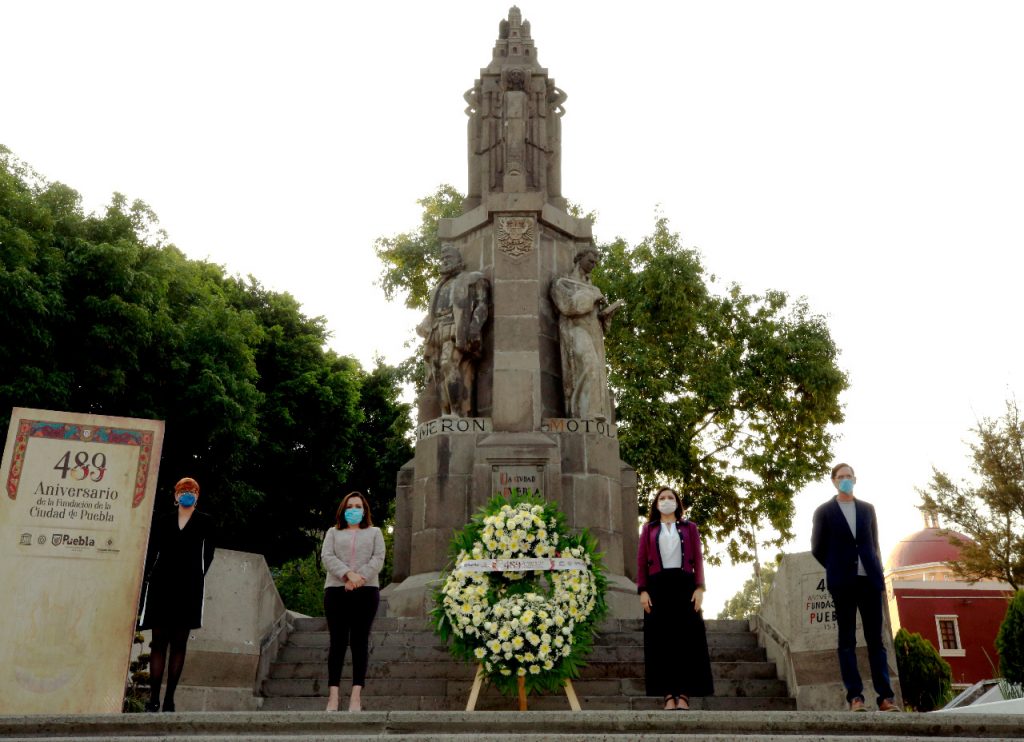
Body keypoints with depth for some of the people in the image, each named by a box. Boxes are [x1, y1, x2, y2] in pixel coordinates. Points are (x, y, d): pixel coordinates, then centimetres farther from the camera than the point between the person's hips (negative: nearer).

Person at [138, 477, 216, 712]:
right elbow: (151, 553, 8)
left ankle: (169, 698, 4)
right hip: (162, 585, 1)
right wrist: (149, 578, -1)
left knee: (179, 643, 1)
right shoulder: (162, 521, 10)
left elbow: (207, 554, 9)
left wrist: (198, 577, 2)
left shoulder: (205, 522, 8)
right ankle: (154, 698, 1)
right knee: (159, 641, 0)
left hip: (188, 588, -1)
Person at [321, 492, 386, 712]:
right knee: (338, 641, -2)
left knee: (360, 641, -2)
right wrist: (348, 574, -15)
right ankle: (333, 695, -3)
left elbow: (378, 558, 3)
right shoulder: (333, 533, 17)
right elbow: (327, 557, 1)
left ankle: (356, 695, -5)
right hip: (336, 590, 0)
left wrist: (360, 577, -13)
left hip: (366, 591, 0)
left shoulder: (374, 533, 17)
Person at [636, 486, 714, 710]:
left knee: (687, 636, -4)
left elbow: (698, 559, 6)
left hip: (684, 585, 0)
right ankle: (669, 694, -2)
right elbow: (641, 561, 6)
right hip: (658, 586, 0)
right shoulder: (648, 529, 13)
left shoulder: (689, 527, 14)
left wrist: (699, 588, -6)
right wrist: (643, 590, -5)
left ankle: (684, 695, -3)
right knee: (661, 638, -3)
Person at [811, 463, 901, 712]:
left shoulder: (867, 509, 15)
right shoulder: (824, 511, 6)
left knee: (876, 639, 1)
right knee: (847, 640, -2)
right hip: (843, 581, -2)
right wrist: (837, 569, 7)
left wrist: (878, 573, 5)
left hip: (869, 578, 3)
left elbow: (874, 544, 16)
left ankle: (885, 697, 0)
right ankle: (855, 696, -3)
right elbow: (817, 548, 6)